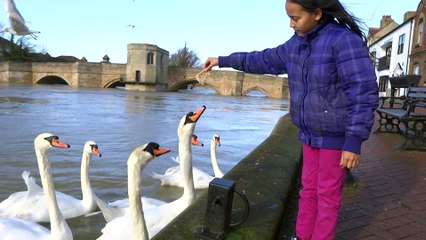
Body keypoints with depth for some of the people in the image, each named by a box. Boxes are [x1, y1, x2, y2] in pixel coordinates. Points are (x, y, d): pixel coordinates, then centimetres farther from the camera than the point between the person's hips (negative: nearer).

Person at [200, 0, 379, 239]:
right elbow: (263, 60, 15)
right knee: (309, 189, 17)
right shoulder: (297, 44, 4)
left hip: (336, 135, -7)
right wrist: (222, 61, 16)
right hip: (311, 133, 7)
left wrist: (354, 142, -22)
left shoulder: (344, 40, -18)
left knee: (328, 194, 7)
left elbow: (363, 94, -21)